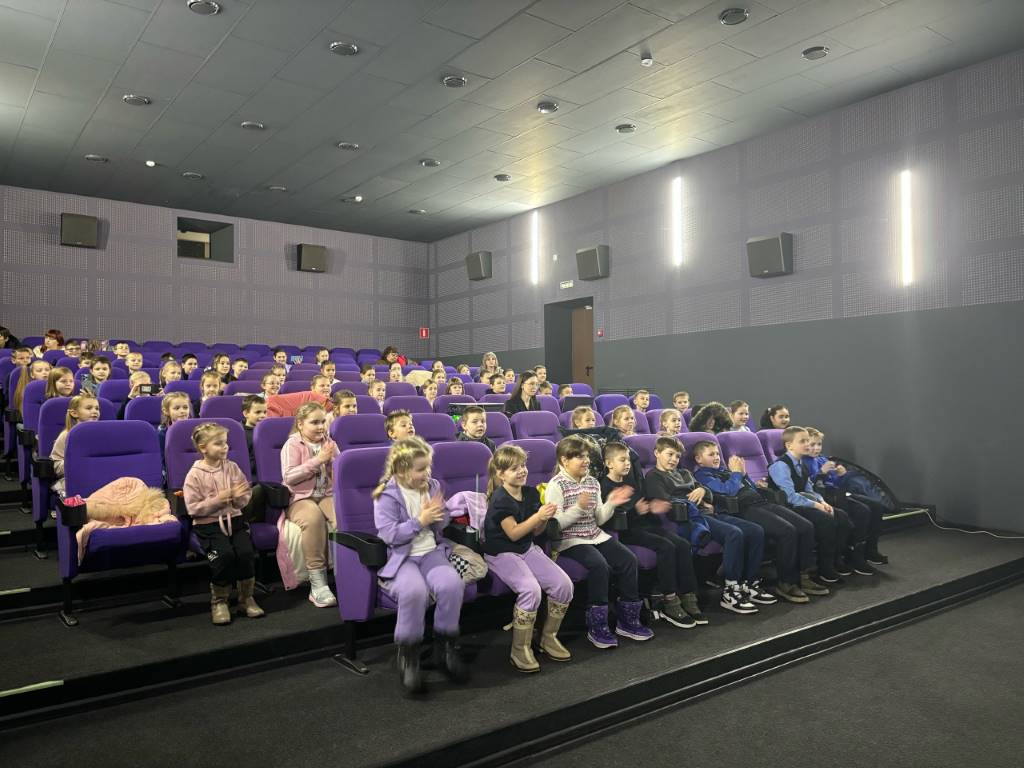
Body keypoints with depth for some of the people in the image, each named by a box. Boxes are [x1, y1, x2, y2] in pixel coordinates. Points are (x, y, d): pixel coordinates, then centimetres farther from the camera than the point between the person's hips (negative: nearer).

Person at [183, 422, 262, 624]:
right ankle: (219, 601, -5)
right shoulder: (195, 475, -5)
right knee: (224, 553, -28)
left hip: (234, 518, 3)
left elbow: (247, 494, 11)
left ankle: (246, 597, 1)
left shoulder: (232, 467, 6)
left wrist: (240, 497, -12)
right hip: (208, 524, -3)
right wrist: (217, 500, -18)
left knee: (246, 551, -21)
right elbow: (193, 509, -9)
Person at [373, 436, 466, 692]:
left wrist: (435, 515, -7)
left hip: (431, 552, 5)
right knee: (414, 591, -36)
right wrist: (420, 521, -16)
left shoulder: (433, 486, 10)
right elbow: (389, 534, -15)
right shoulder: (387, 496, -7)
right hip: (400, 557, -4)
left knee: (452, 584, -27)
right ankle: (408, 653, -13)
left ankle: (445, 645, -4)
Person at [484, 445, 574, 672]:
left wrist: (545, 519, -11)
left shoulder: (531, 493, 5)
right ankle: (520, 649, -13)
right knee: (531, 589, -30)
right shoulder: (500, 499, -15)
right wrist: (538, 515, -25)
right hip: (502, 554, -7)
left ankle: (549, 637, 9)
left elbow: (536, 532, 9)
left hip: (528, 549, 7)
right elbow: (513, 533, -20)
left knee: (563, 583, -11)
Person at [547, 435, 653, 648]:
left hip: (595, 535, 7)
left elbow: (599, 519, 12)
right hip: (569, 540, -7)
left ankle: (627, 620, 0)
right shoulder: (556, 486, -9)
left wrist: (611, 504, -5)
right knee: (599, 565, -31)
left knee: (629, 559, -12)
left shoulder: (593, 482, 12)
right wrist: (578, 507, -28)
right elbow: (555, 524, -17)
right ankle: (597, 627, -18)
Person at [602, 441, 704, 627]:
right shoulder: (605, 486, -7)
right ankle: (669, 603, -20)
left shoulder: (632, 479, 17)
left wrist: (653, 507, 7)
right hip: (627, 530, -7)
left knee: (683, 544, -13)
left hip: (647, 523, 7)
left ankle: (688, 598, -11)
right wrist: (635, 511, -28)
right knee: (666, 547, -27)